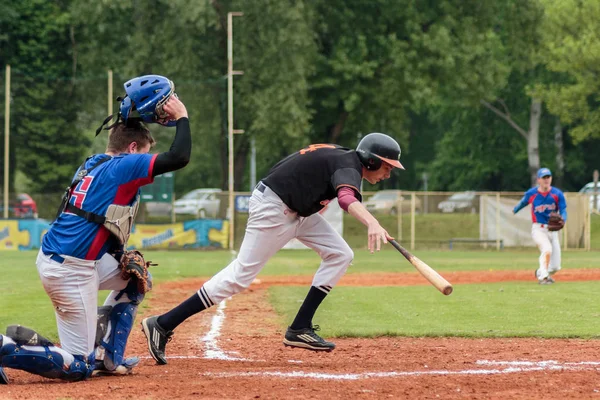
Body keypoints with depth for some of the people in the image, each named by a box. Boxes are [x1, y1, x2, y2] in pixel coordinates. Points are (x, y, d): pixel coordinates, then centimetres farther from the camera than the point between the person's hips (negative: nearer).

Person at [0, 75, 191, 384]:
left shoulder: (92, 163, 14)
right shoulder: (125, 165, -9)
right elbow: (178, 158, -16)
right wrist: (182, 118, -3)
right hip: (71, 271, -9)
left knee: (136, 279, 27)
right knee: (79, 367, -3)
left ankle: (109, 357, 21)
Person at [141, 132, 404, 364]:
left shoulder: (344, 158, 9)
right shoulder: (349, 167, -21)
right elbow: (347, 198, -45)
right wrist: (373, 224, -62)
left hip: (297, 209, 10)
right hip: (272, 208, -10)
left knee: (340, 255, 4)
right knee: (241, 274, -11)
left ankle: (300, 329, 2)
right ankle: (162, 325, -10)